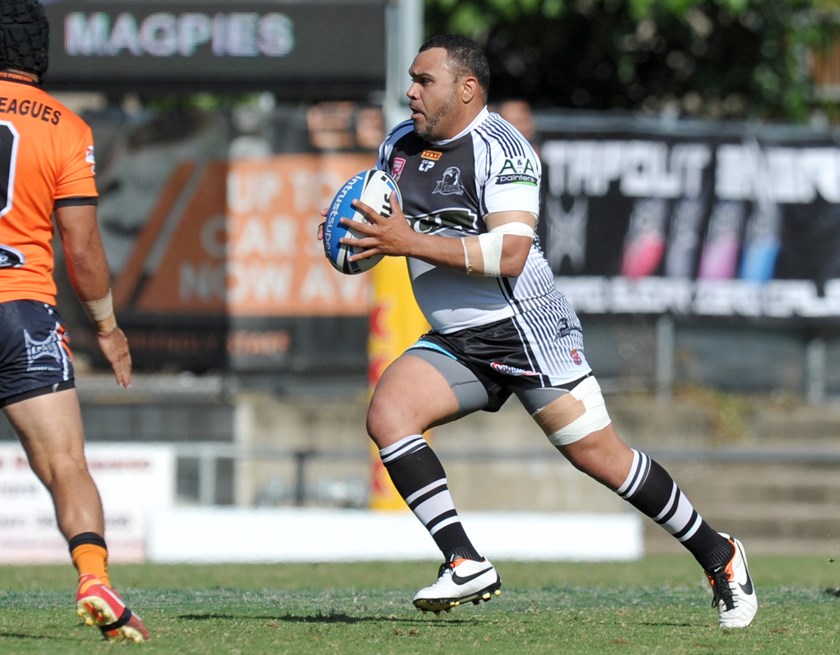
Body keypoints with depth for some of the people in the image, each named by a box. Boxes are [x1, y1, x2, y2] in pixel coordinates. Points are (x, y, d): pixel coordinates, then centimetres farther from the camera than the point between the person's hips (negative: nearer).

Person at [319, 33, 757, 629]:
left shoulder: (499, 147, -14)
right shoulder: (399, 148, 9)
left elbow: (510, 254, -24)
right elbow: (383, 228, 25)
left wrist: (410, 242, -27)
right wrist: (349, 238, 0)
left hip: (526, 331, -7)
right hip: (454, 343, 7)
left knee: (600, 456, -4)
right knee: (386, 413, -18)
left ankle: (718, 557, 15)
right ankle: (467, 566, -18)